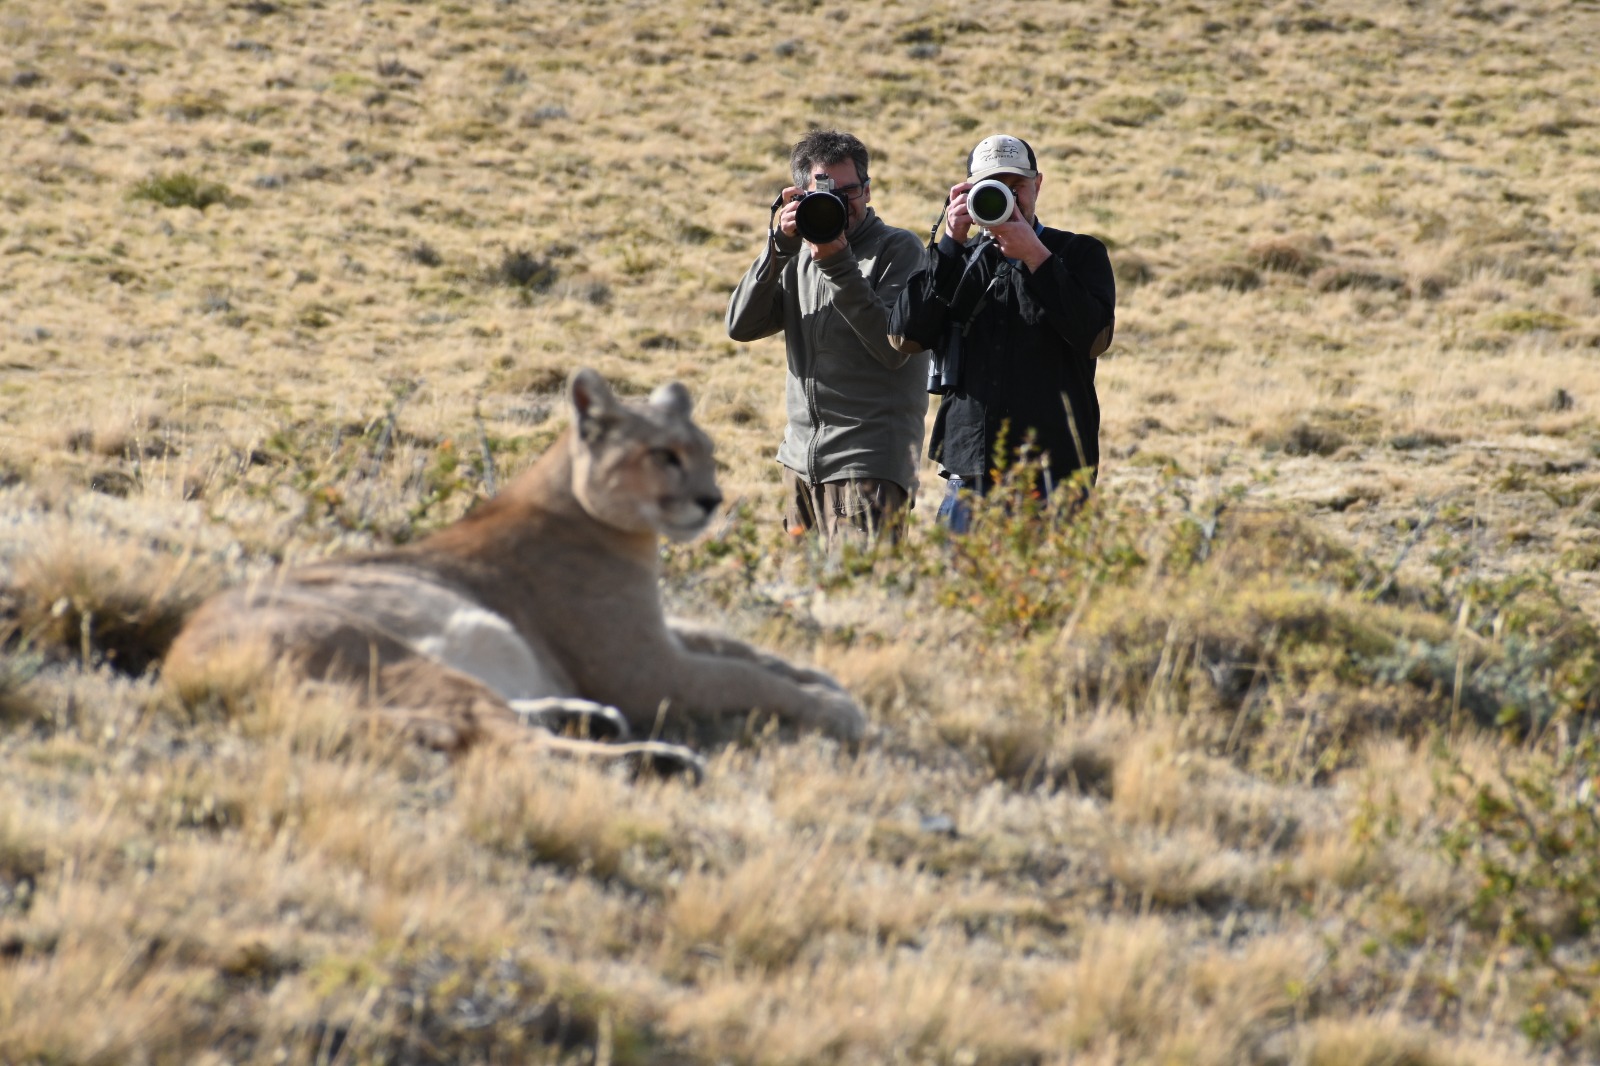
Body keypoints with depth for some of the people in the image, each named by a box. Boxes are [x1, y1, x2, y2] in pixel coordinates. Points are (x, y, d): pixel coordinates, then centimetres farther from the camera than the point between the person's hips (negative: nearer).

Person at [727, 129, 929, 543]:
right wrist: (780, 246, -9)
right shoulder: (799, 255, 14)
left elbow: (893, 348, -13)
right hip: (800, 460, 6)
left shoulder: (899, 249, -1)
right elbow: (741, 326, 1)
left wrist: (839, 266, -18)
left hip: (868, 466, -6)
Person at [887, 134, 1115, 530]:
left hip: (1053, 470, -2)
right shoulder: (958, 260, 15)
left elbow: (1095, 336, -9)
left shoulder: (1080, 254, 9)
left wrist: (1034, 255, -13)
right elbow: (905, 335, -2)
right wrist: (951, 244, -8)